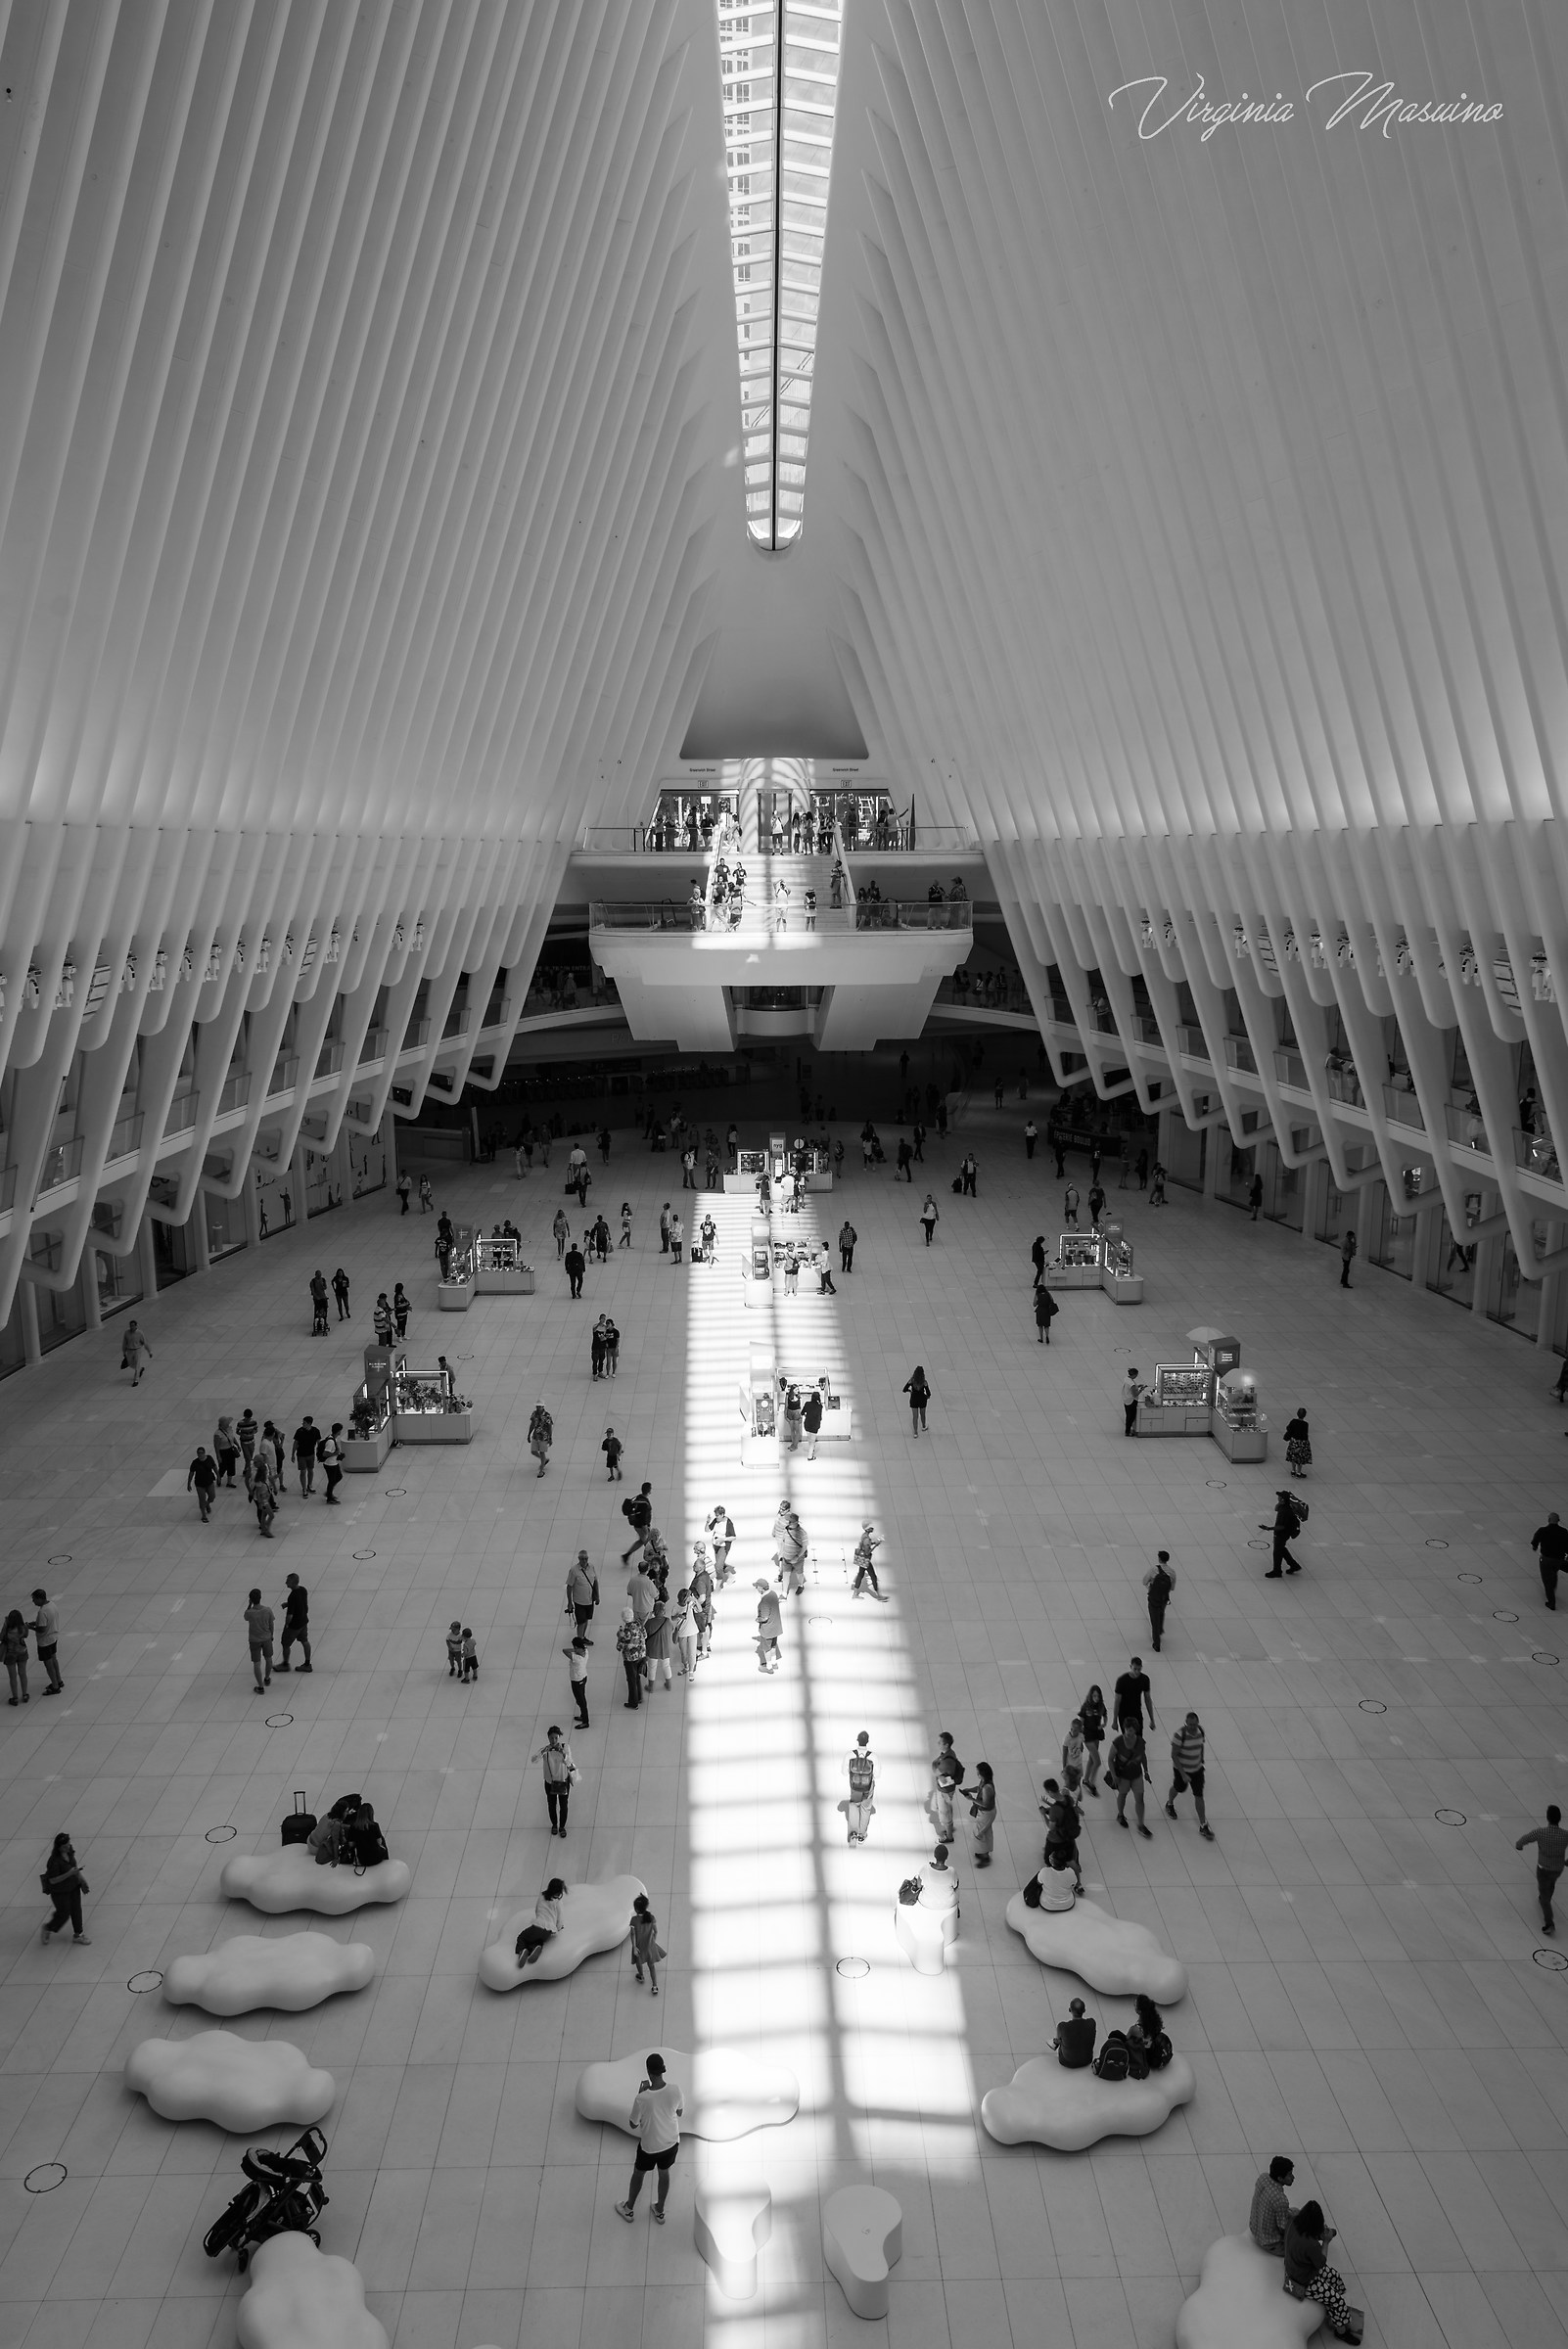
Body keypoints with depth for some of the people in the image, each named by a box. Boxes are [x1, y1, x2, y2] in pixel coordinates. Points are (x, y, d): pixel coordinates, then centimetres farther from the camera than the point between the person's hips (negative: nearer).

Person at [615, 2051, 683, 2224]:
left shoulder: (642, 2098, -34)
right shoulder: (674, 2090, -24)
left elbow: (633, 2125, -15)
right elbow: (680, 2112, -3)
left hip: (649, 2146, -3)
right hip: (671, 2142, 3)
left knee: (638, 2174, 26)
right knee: (664, 2173, 29)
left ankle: (629, 2209, 48)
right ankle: (660, 2211, 49)